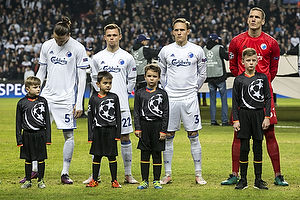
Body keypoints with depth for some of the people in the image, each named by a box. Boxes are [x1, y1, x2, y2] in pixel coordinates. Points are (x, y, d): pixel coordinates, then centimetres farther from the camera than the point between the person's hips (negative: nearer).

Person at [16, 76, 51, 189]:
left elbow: (47, 120, 5)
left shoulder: (43, 101, 2)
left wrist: (48, 137, 1)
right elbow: (18, 122, 3)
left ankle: (41, 180, 14)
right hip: (27, 135, 0)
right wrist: (19, 139, 0)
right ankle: (28, 181, 17)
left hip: (40, 134, 0)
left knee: (41, 158, 4)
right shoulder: (22, 103, -1)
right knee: (28, 159, 8)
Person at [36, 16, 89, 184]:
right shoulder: (47, 46, 5)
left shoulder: (78, 48, -5)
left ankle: (65, 173, 9)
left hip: (67, 98, -3)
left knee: (69, 135, -1)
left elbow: (81, 78, -4)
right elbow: (41, 72, 14)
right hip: (48, 96, 3)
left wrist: (79, 103, -8)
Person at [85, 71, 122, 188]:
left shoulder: (114, 97, 2)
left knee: (112, 156, 2)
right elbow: (90, 117, 4)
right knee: (97, 156, 6)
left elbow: (118, 116, 4)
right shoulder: (94, 99, 3)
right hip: (98, 130, 1)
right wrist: (90, 135, 0)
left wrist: (118, 133, -2)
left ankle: (114, 180, 9)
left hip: (111, 130, -1)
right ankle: (94, 180, 14)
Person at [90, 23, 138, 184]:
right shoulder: (97, 58, 5)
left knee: (125, 137, 2)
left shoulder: (127, 58, 4)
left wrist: (125, 93, 4)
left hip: (122, 104, 0)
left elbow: (132, 80, 13)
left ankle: (128, 174, 9)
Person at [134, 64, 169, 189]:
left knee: (157, 154, 3)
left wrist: (163, 130, -4)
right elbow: (136, 112, 6)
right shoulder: (140, 93, 5)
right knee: (144, 154, 4)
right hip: (144, 126, 1)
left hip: (157, 126, -1)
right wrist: (137, 128, -2)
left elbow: (165, 113, 1)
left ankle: (156, 181, 11)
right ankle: (145, 181, 10)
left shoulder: (162, 94, 2)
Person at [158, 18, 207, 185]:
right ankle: (168, 174, 10)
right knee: (168, 136, 3)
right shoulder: (166, 51, 4)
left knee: (194, 136, 0)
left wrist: (194, 89, 5)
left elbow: (202, 74, 12)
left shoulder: (197, 51, 2)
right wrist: (167, 90, 8)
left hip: (190, 98, -1)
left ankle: (198, 174, 5)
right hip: (170, 99, 1)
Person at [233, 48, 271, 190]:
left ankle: (258, 180, 9)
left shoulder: (262, 78, 4)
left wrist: (267, 117, -1)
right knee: (244, 148, 0)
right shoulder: (239, 80, 1)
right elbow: (235, 101, 3)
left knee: (258, 148, 4)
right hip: (244, 115, -1)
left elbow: (267, 98, 6)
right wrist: (235, 120, -3)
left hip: (259, 114, 1)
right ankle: (243, 179, 8)